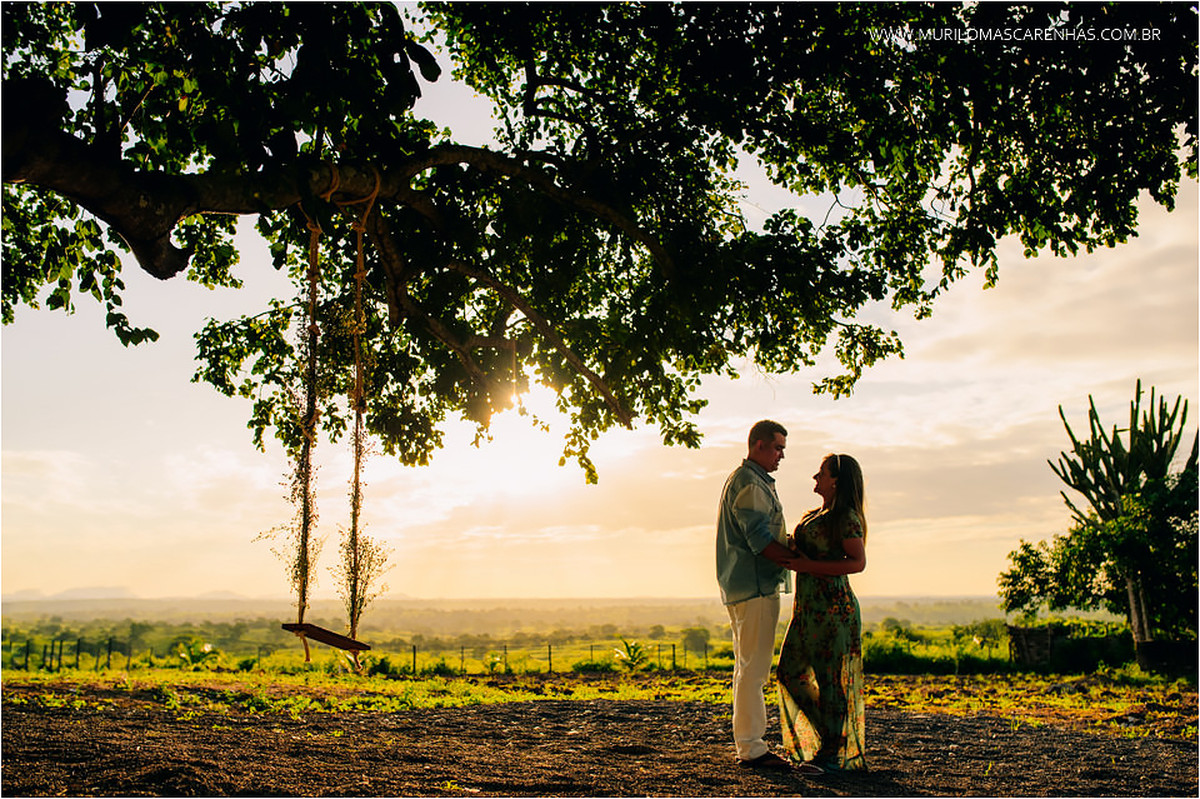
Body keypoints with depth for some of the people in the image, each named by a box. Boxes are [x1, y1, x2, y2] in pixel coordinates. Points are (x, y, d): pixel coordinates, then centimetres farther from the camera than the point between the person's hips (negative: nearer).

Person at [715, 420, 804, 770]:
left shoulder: (746, 479, 22)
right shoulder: (749, 481, -12)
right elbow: (760, 540, -19)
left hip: (743, 586, 11)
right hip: (755, 586, -11)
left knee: (748, 668, 14)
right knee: (753, 668, -8)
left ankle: (748, 744, 21)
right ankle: (751, 748, -4)